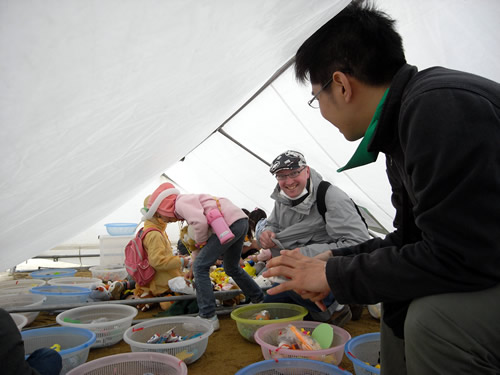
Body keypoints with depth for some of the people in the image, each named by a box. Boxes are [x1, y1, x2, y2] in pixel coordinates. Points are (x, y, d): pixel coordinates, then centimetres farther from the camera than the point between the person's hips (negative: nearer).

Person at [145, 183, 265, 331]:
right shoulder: (189, 203, 27)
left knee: (201, 267, -4)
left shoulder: (181, 202, -3)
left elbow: (200, 222, -22)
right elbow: (198, 241, 32)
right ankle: (260, 301, 39)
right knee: (232, 268, 26)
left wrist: (200, 242, -1)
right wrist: (192, 268, 35)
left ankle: (208, 317, -1)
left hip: (229, 223, -11)